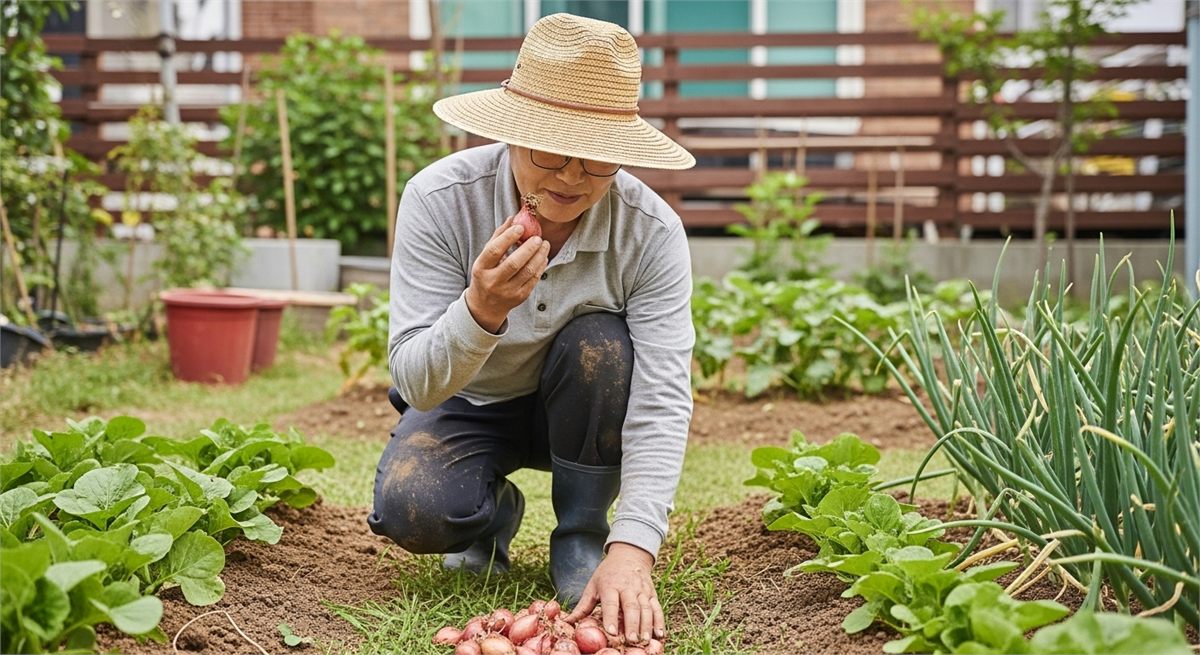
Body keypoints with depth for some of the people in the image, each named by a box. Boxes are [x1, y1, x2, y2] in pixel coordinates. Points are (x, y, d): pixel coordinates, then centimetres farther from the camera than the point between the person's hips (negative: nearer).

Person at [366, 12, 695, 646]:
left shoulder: (651, 230, -25)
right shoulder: (439, 198, -27)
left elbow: (662, 399, -29)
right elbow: (417, 385, -27)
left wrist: (633, 549, -42)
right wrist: (481, 310, -49)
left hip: (580, 413, 1)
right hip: (469, 404, -1)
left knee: (601, 342, -32)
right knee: (411, 507, -31)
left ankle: (583, 534, -7)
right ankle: (493, 511, 8)